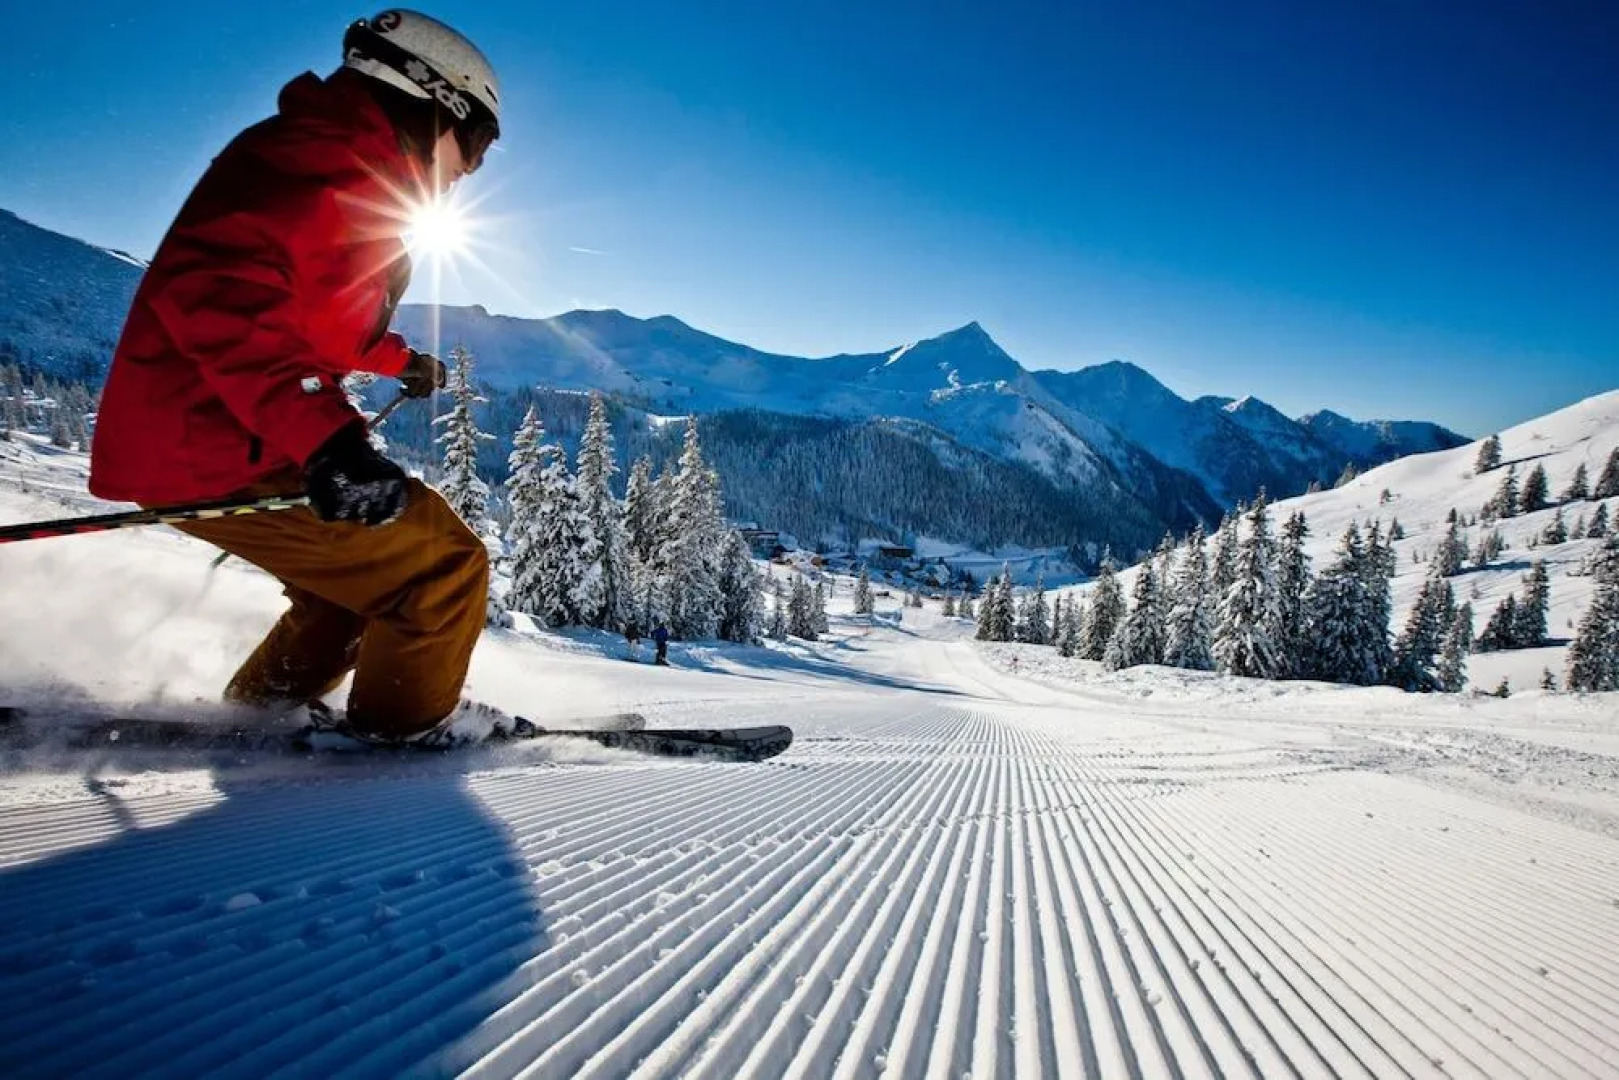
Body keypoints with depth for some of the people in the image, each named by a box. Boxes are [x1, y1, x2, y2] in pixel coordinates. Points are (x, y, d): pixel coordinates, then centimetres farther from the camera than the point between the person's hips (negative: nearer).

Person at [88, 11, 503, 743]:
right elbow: (216, 286, -30)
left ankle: (263, 707, 35)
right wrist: (322, 433, -40)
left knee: (359, 568, 26)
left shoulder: (351, 177, 18)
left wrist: (398, 360, 48)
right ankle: (402, 724, 12)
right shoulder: (327, 160, -14)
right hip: (224, 455, -11)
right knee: (445, 568, -7)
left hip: (232, 440, 11)